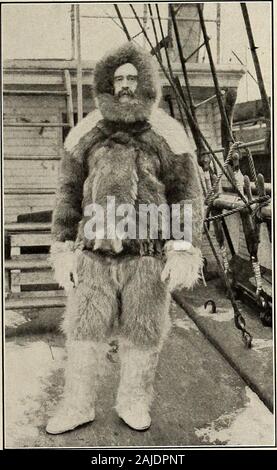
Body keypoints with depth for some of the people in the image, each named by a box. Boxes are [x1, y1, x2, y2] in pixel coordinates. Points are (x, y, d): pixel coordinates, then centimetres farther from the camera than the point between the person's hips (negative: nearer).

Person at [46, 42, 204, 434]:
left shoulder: (168, 135, -1)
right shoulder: (85, 134, 5)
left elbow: (188, 196, -2)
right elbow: (69, 195, 8)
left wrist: (183, 252, -11)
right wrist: (63, 250, 3)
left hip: (148, 256, -1)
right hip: (94, 255, 2)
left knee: (142, 336, 9)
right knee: (84, 333, 7)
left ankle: (133, 404, 30)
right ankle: (78, 406, 26)